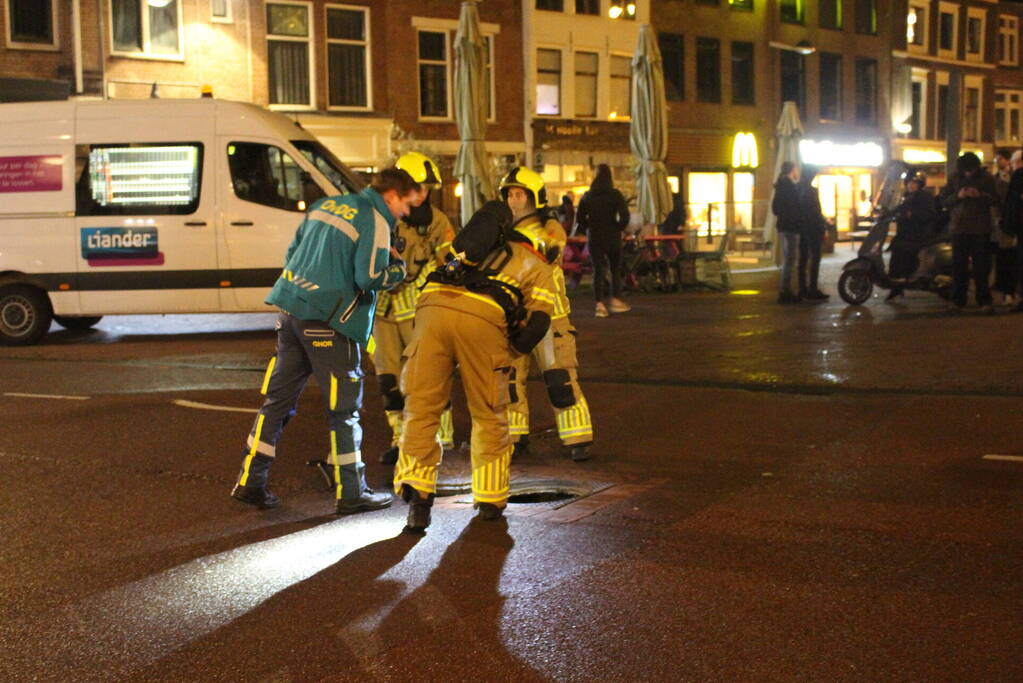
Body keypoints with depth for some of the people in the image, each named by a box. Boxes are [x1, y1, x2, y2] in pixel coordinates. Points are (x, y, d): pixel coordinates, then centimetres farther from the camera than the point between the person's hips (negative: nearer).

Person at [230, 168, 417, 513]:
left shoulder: (325, 205, 17)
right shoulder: (375, 222, -6)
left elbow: (292, 252, 20)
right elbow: (369, 278, -14)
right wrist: (397, 267, 5)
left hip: (291, 312, 7)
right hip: (329, 318, -7)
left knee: (278, 397, 12)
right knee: (343, 407, 2)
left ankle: (250, 482, 14)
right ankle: (351, 493, 8)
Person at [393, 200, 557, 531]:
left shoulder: (482, 248, 41)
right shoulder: (538, 268, 28)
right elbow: (537, 323, 12)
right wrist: (506, 356, 25)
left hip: (433, 303, 3)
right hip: (483, 317, -3)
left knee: (421, 407, 11)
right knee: (489, 415, 15)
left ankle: (416, 488, -1)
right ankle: (490, 499, 24)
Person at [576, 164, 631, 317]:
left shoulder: (587, 196, 1)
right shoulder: (615, 195, -8)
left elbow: (579, 218, 4)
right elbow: (624, 216, -15)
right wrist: (619, 228, 1)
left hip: (594, 237, 2)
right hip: (612, 236, -2)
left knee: (597, 270, 4)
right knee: (616, 268, 13)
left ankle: (600, 303, -4)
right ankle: (615, 300, 13)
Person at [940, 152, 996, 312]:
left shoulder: (985, 177, 2)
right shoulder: (955, 178, 5)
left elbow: (995, 199, 1)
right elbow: (944, 200, 4)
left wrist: (981, 195, -17)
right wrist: (958, 196, -14)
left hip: (981, 228, -1)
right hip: (959, 228, 1)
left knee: (982, 266, -1)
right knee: (959, 266, 2)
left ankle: (984, 301, 3)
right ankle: (958, 300, 9)